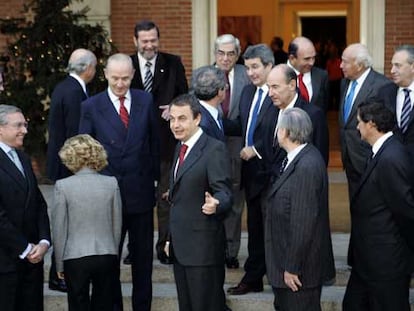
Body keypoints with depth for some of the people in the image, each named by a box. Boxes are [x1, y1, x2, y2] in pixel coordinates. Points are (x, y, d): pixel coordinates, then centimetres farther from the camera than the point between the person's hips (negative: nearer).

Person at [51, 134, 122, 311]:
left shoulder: (63, 186, -9)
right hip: (107, 256, 2)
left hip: (75, 258, -2)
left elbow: (59, 229, -4)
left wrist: (59, 264, 6)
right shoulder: (111, 183, -2)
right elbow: (117, 224, 5)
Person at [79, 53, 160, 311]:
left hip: (141, 190, 2)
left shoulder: (146, 101, 2)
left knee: (143, 256, 11)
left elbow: (154, 142, 9)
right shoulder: (91, 106, -4)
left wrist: (155, 177, 6)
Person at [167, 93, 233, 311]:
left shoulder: (214, 150, -12)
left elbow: (224, 193, -18)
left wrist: (215, 204, -41)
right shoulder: (180, 148, 15)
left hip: (203, 246, -8)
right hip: (181, 246, 8)